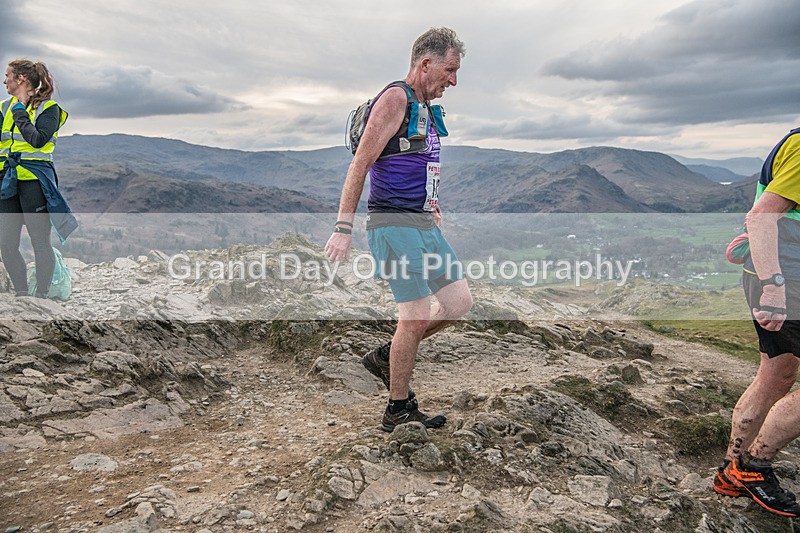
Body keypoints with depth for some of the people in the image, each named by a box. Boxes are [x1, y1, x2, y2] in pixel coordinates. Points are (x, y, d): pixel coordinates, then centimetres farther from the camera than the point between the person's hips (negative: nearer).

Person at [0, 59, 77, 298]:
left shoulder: (48, 108, -3)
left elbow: (38, 139, -17)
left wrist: (20, 112, -9)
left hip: (35, 180, -6)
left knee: (40, 242, -1)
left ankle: (41, 296, 11)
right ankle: (21, 294, 19)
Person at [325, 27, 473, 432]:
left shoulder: (425, 109, 20)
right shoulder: (395, 98, -9)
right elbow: (360, 164, -15)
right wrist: (343, 228, -19)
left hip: (422, 223, 9)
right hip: (394, 223, -9)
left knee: (459, 301, 8)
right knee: (417, 316, -7)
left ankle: (386, 357, 22)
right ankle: (399, 411, 11)